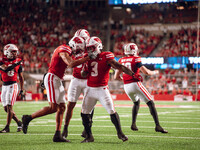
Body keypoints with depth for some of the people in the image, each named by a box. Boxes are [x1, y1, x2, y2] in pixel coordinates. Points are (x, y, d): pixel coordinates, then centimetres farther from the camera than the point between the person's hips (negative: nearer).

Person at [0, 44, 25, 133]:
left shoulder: (18, 62, 5)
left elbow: (21, 77, 12)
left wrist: (22, 89, 8)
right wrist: (14, 64, -24)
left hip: (13, 86, -2)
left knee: (9, 106, -11)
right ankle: (19, 123, 22)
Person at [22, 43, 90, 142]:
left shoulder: (63, 50, 17)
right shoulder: (64, 50, -14)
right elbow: (71, 64, -26)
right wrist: (87, 59, -20)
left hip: (57, 81, 10)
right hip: (52, 79, -10)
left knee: (61, 107, 5)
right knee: (53, 107, -12)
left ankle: (57, 135, 4)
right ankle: (28, 118, 0)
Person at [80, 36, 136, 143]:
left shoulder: (106, 57, -9)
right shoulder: (88, 58, 8)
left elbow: (120, 67, -15)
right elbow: (83, 75, 13)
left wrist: (132, 74, -24)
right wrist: (85, 69, -8)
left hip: (102, 89, -5)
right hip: (90, 89, 5)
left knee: (112, 112, -9)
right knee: (84, 113, 2)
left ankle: (120, 133, 5)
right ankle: (89, 136, 13)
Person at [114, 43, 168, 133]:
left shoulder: (121, 60, 11)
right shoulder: (136, 59, -6)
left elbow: (116, 77, 12)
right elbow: (146, 72, -12)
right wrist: (154, 72, 7)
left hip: (126, 86, 6)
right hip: (136, 84, -6)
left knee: (136, 102, 30)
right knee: (151, 103, -1)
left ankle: (133, 124, 20)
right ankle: (157, 126, -10)